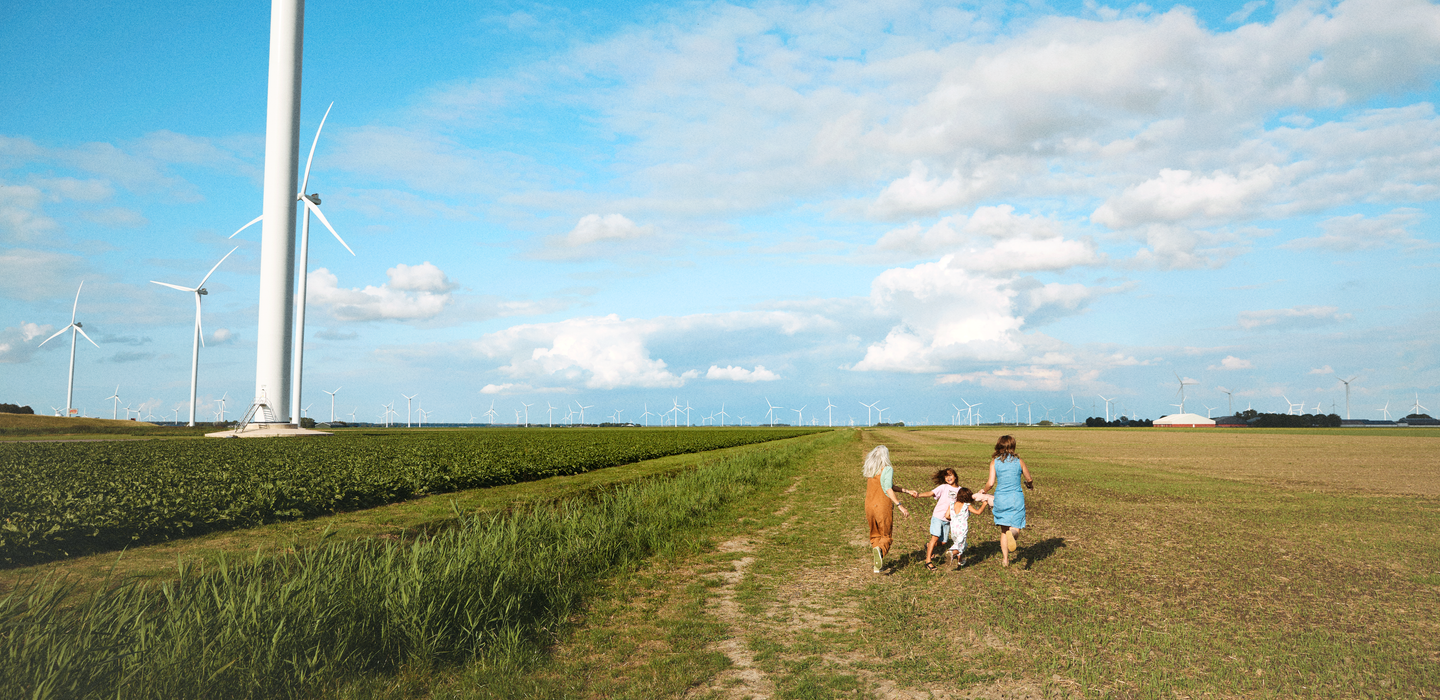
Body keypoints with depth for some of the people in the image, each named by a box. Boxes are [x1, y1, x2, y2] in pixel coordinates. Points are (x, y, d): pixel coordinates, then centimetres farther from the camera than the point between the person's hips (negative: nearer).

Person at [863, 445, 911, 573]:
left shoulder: (870, 470, 8)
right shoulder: (887, 469, -12)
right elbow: (888, 489, -22)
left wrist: (905, 490, 14)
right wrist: (900, 505, -24)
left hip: (870, 505, 5)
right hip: (883, 506, -5)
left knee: (875, 534, 19)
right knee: (885, 536, 6)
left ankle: (879, 563, 16)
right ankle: (880, 549, -26)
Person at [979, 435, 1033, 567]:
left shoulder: (995, 461, -2)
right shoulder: (1019, 461, 0)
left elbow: (991, 483, -9)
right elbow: (1029, 479, 12)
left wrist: (983, 490, 12)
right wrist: (1030, 485, 35)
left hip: (1001, 497, 1)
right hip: (1016, 497, -1)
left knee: (1004, 530, 15)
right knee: (1016, 528, 4)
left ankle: (1005, 559, 14)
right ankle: (1012, 533, -34)